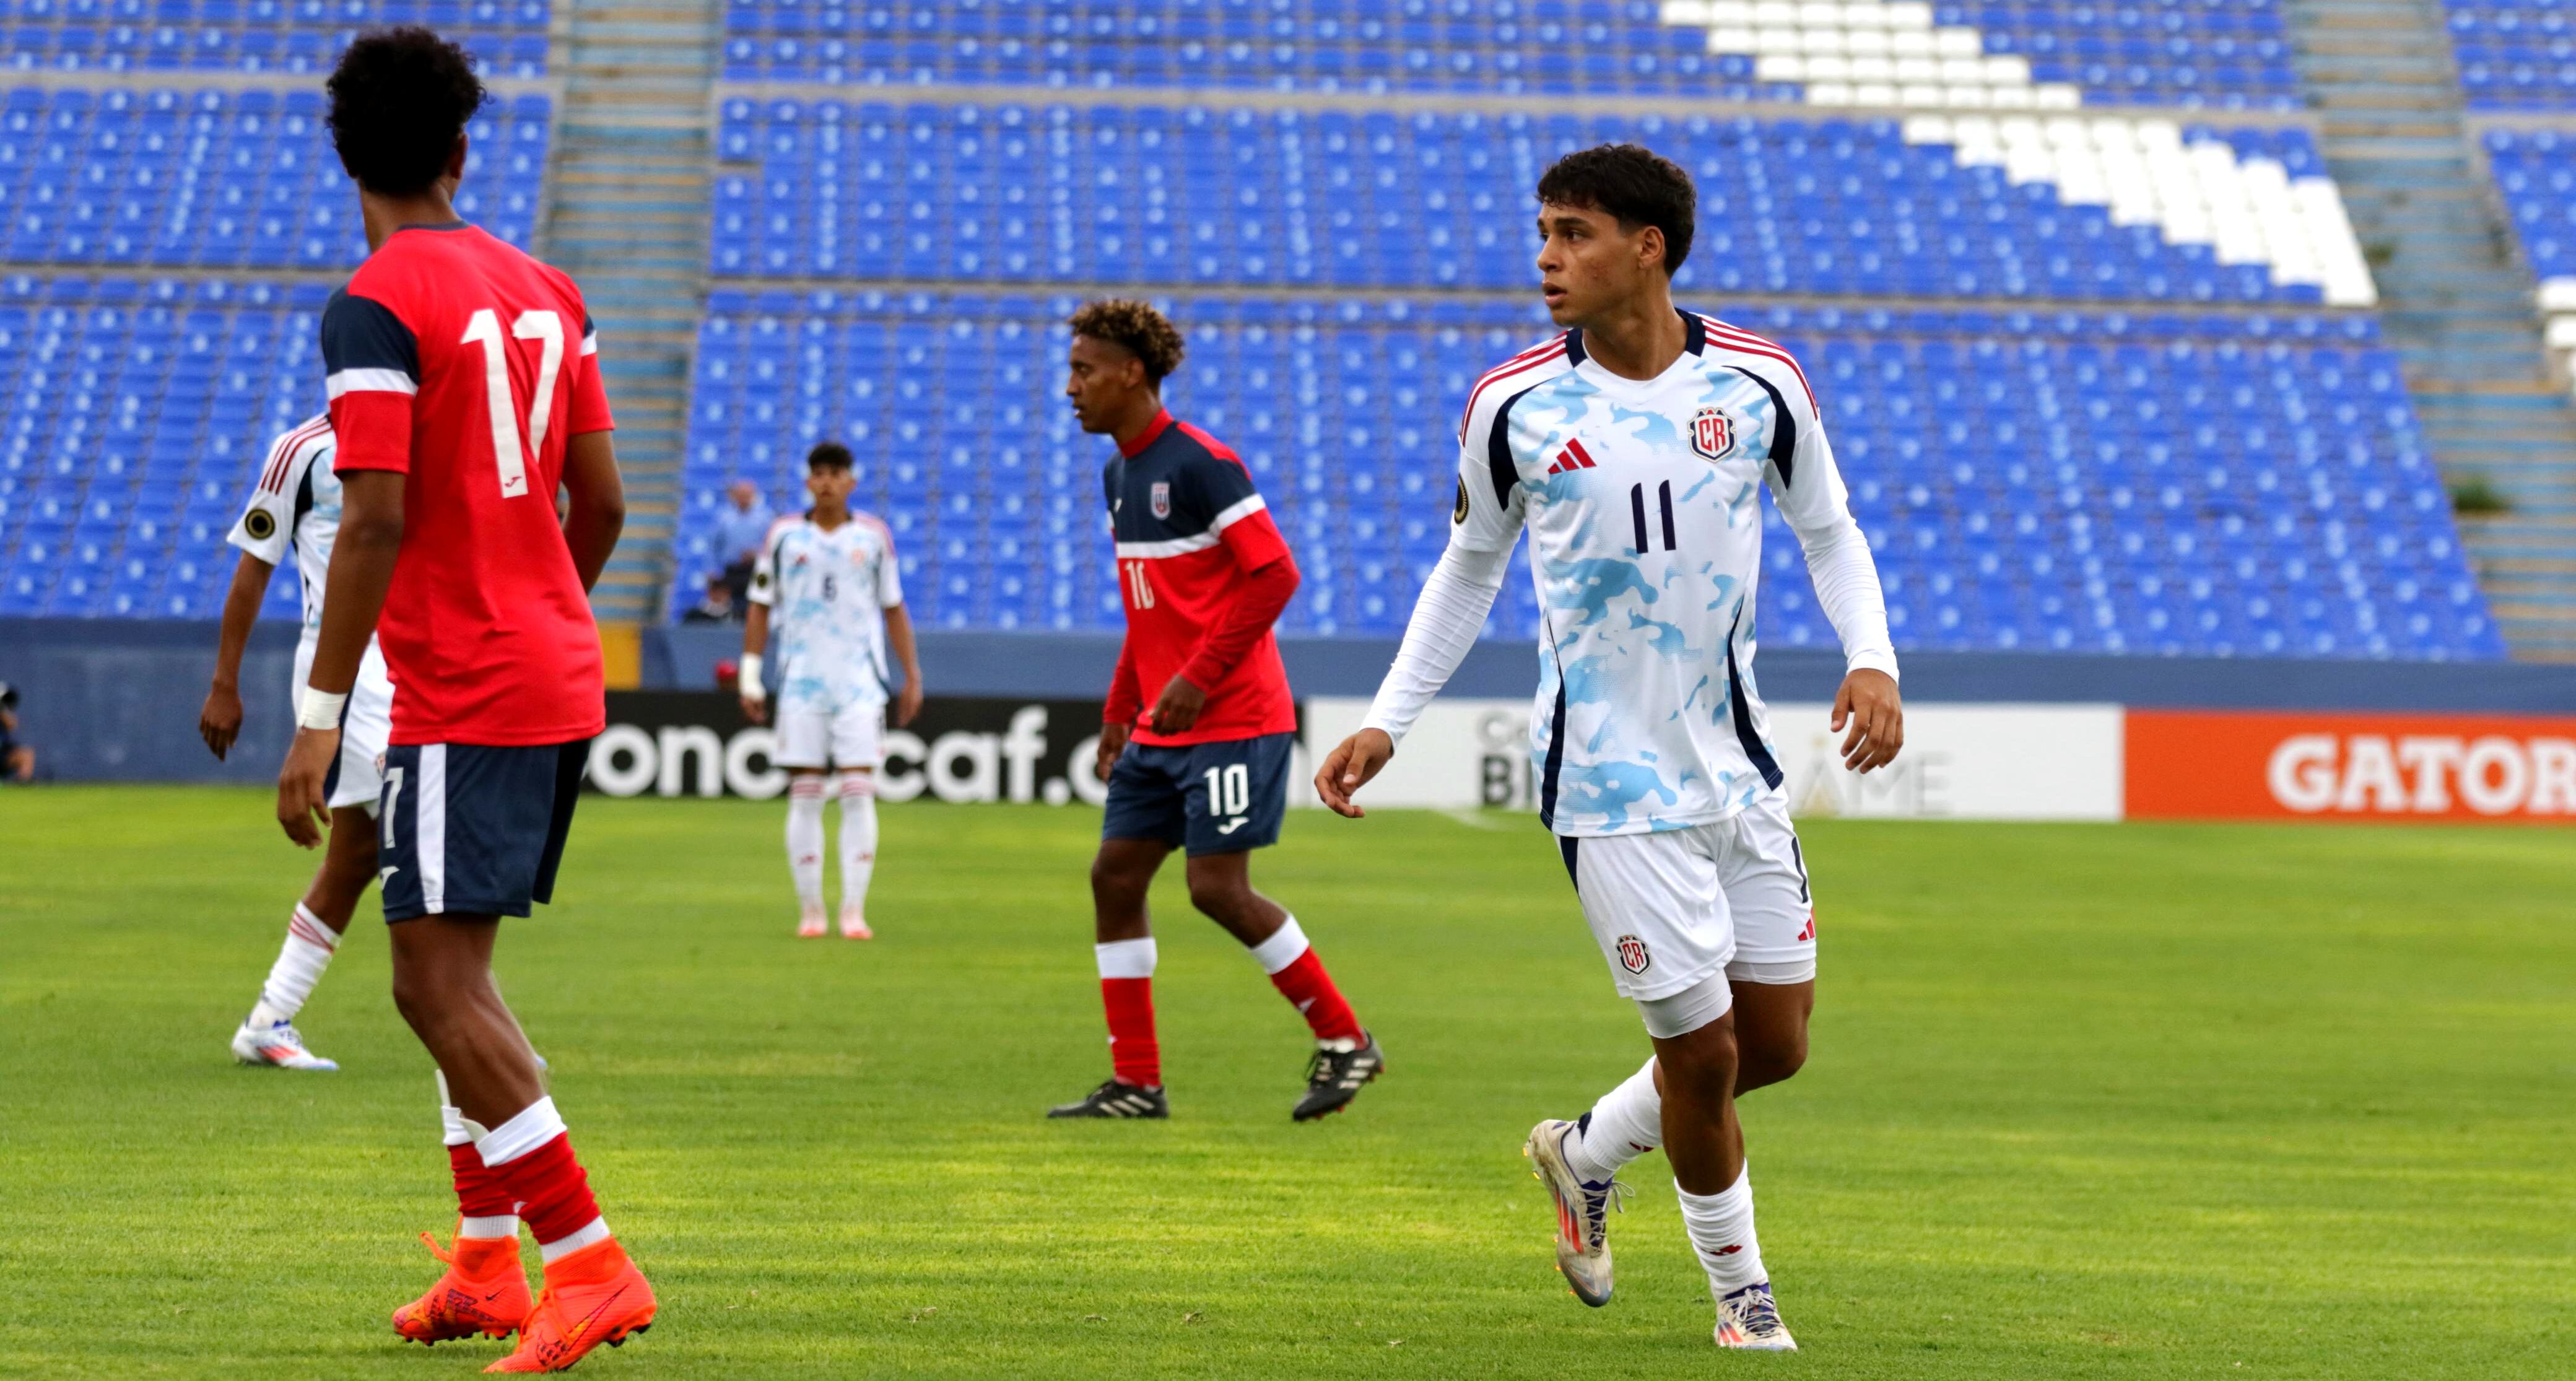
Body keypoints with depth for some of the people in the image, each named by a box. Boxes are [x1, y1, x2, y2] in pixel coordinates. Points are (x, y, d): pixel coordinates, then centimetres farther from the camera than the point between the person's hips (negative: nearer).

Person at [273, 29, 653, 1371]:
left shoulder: (374, 308, -13)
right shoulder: (544, 292, 11)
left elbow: (376, 521, -20)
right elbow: (600, 503, 14)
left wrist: (318, 718, -18)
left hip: (462, 696, -8)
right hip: (560, 677, 8)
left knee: (437, 982, -8)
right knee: (452, 968, 17)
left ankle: (590, 1261, -13)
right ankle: (486, 1264, 17)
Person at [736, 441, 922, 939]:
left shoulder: (874, 537, 6)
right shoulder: (784, 535, 6)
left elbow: (893, 610, 13)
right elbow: (761, 607, 11)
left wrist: (913, 675, 10)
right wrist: (749, 675, 5)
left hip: (860, 682, 0)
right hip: (801, 682, 0)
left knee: (859, 794, -8)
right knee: (804, 797, -1)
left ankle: (854, 910, -6)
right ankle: (809, 910, 6)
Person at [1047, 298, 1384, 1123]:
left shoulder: (1200, 463, -14)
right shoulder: (1118, 474, 14)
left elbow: (1275, 574, -19)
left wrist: (1199, 678, -21)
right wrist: (1120, 710, 18)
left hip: (1232, 719, -9)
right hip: (1162, 727, 9)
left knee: (1218, 888, -11)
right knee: (1115, 876, 4)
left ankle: (1344, 1041, 4)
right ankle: (1136, 1084, 10)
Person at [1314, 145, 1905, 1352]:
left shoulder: (1760, 383, -4)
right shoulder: (1513, 405, -6)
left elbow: (1828, 530, 10)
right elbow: (1470, 565, 9)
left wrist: (1873, 660, -7)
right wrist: (1387, 722, 3)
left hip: (1740, 765, 3)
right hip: (1612, 785, -3)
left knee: (1776, 1044, 8)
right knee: (1702, 1051, -4)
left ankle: (1586, 1153, 35)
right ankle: (1738, 1286, 20)